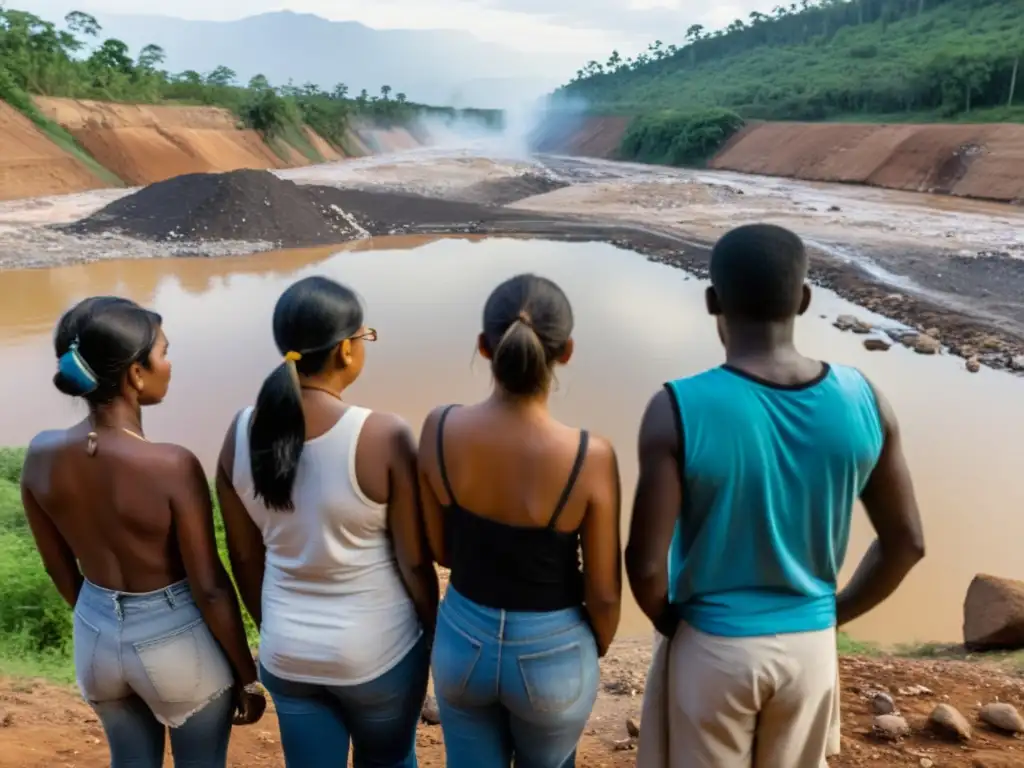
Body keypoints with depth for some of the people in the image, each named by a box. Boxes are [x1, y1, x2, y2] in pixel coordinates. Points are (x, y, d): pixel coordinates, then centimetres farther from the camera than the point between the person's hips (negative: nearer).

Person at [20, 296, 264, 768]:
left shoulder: (41, 454, -12)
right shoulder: (172, 466, -29)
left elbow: (59, 568, 2)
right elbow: (210, 589, -20)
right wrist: (247, 676, -6)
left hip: (95, 636, 5)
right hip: (178, 642, -5)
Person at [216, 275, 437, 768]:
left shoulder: (242, 433, -10)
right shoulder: (384, 437, -24)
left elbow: (245, 557, 1)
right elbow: (413, 562, -15)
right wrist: (436, 636, 2)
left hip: (287, 652, 4)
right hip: (378, 649, -3)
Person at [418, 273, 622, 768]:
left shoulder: (440, 430, -18)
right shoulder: (591, 457, -27)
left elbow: (440, 551, -4)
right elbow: (604, 593, -14)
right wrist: (596, 650, 7)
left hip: (462, 639, 2)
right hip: (552, 652, -2)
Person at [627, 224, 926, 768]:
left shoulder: (680, 410, -23)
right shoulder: (862, 401, -11)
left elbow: (646, 563, -21)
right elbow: (906, 542, -2)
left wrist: (670, 624, -1)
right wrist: (833, 615, 10)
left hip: (712, 645, -3)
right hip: (810, 643, 4)